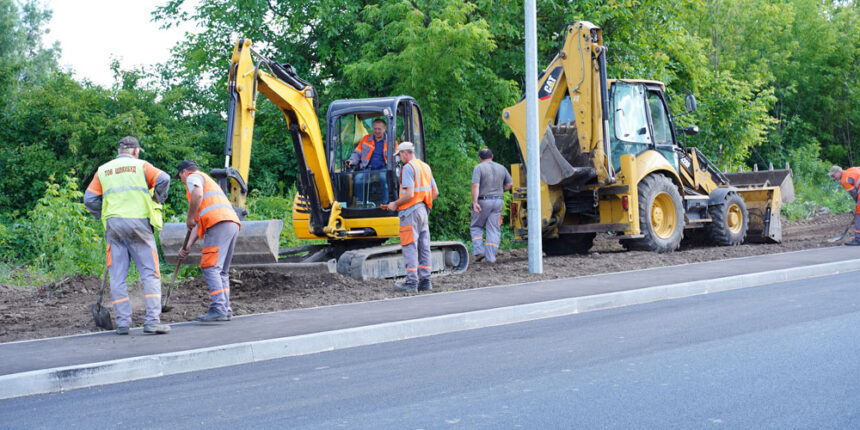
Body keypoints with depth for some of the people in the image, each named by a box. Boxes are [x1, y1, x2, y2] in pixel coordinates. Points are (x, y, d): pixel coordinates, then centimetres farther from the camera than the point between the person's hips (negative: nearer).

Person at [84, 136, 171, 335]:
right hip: (139, 222, -3)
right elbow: (163, 179, -8)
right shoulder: (141, 166, 8)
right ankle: (152, 320, -8)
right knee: (150, 273, 0)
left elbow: (89, 199, 10)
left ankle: (123, 322, 2)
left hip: (113, 224, 3)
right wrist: (157, 199, 7)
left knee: (118, 276, 6)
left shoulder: (103, 170, 17)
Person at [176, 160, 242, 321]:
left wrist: (189, 218, -4)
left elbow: (197, 194, -15)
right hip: (233, 224, 9)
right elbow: (200, 222, 34)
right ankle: (226, 310, 8)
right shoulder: (208, 181, 38)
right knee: (222, 271, 11)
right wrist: (188, 246, 30)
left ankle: (218, 309, -21)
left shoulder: (193, 177, 11)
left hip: (218, 224, -9)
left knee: (211, 267, -12)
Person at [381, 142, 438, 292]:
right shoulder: (426, 167, 16)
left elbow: (409, 194, -20)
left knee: (410, 247, -6)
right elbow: (435, 192, 18)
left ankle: (411, 282, -7)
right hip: (423, 210, 8)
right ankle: (425, 281, 11)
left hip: (410, 212, -8)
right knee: (424, 247, 9)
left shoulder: (408, 168, -12)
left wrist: (395, 204, -8)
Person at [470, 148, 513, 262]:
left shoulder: (479, 168, -7)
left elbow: (475, 185, -17)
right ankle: (491, 256, 0)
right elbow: (510, 184, 10)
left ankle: (479, 251, -1)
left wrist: (474, 202, -20)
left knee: (476, 227, 13)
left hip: (483, 201, -3)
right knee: (494, 229, 4)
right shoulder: (501, 168, 8)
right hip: (498, 201, 4)